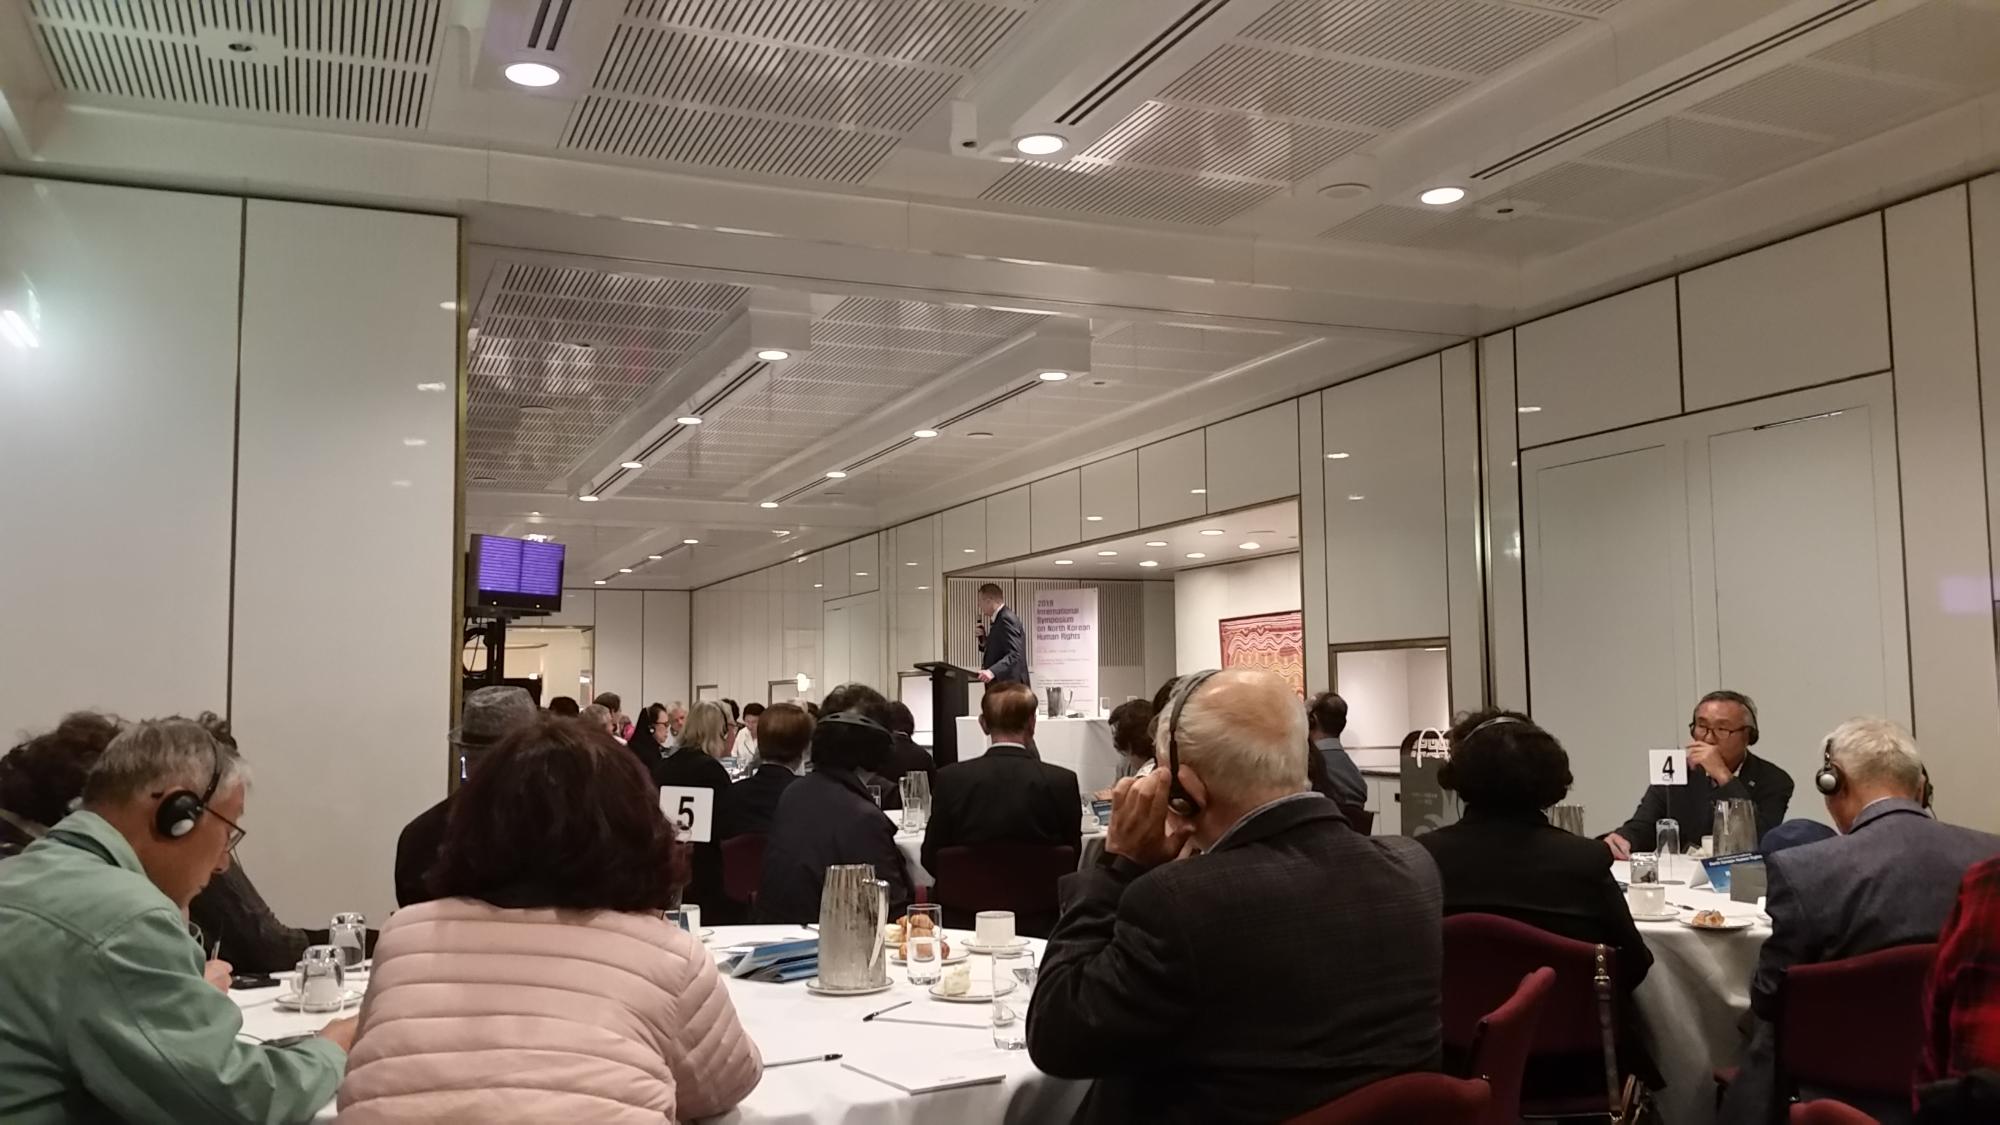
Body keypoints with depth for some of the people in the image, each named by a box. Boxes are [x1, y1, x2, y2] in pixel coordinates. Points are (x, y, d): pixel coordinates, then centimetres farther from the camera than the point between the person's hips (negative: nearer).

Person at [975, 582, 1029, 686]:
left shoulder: (1006, 619, -14)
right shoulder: (1002, 618, 18)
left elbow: (1014, 654, -24)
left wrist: (992, 671, -37)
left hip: (1010, 686, -10)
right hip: (1003, 686, 10)